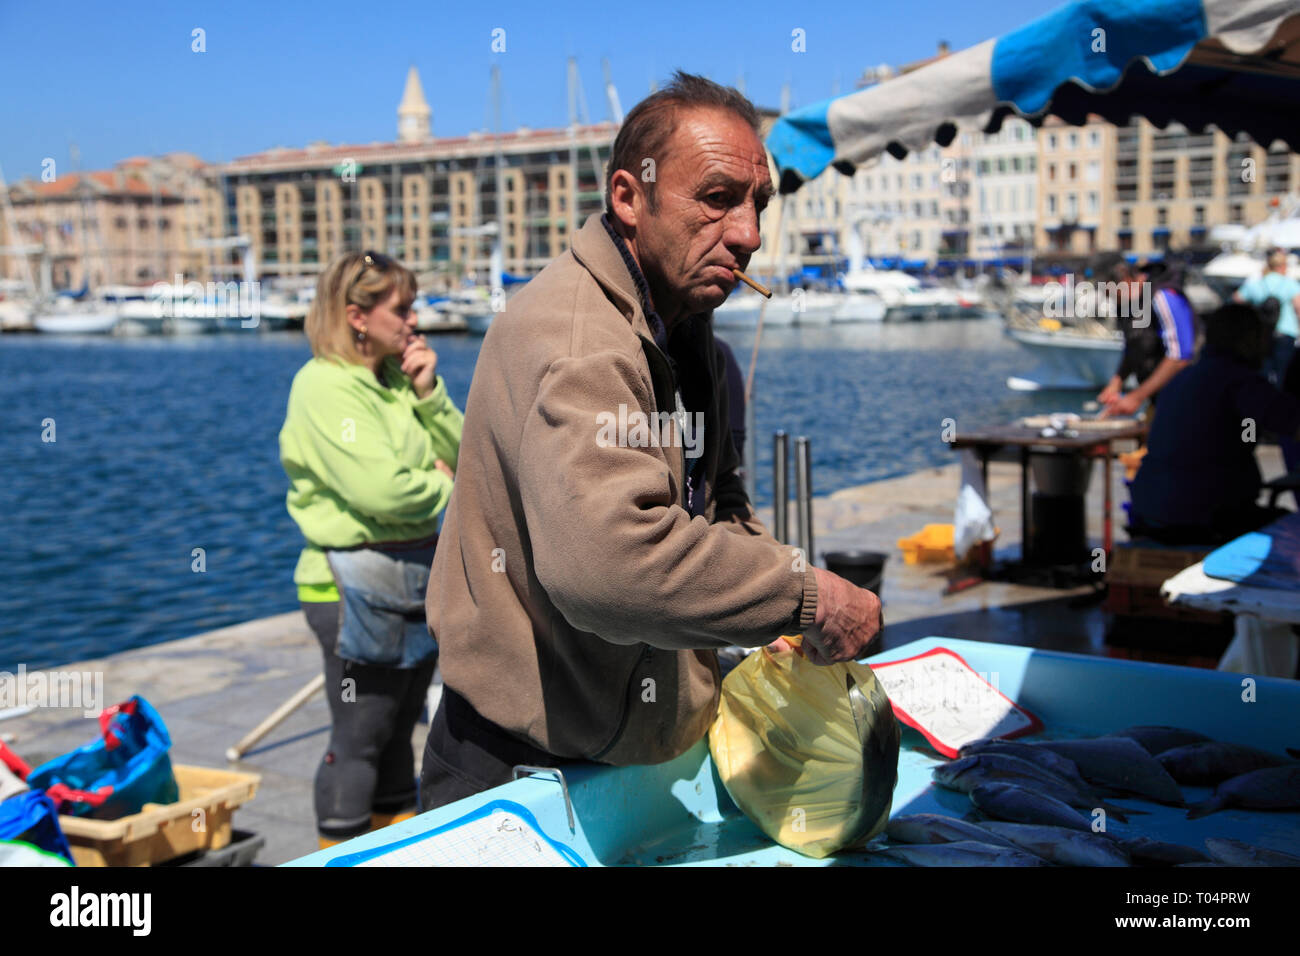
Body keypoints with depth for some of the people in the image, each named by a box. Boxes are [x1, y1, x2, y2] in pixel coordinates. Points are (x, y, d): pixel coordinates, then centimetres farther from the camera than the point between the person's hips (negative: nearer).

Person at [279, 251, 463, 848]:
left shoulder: (397, 377, 10)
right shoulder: (325, 385, -15)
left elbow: (462, 455, 11)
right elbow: (380, 492, -25)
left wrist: (429, 390, -3)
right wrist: (441, 484, -6)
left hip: (419, 572, 8)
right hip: (358, 586, -8)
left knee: (398, 731, 18)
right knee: (358, 738, 0)